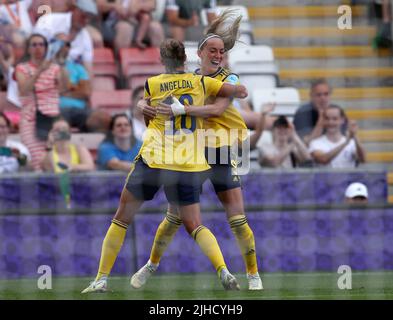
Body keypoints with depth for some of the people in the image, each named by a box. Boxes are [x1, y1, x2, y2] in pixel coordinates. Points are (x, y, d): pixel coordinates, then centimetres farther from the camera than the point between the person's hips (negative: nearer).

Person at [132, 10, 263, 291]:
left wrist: (182, 108, -35)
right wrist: (144, 105, -18)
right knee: (174, 217, 5)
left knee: (238, 219, -7)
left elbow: (217, 109, -24)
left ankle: (254, 275, 4)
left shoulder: (229, 79, -6)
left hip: (222, 155, -2)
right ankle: (152, 264, 25)